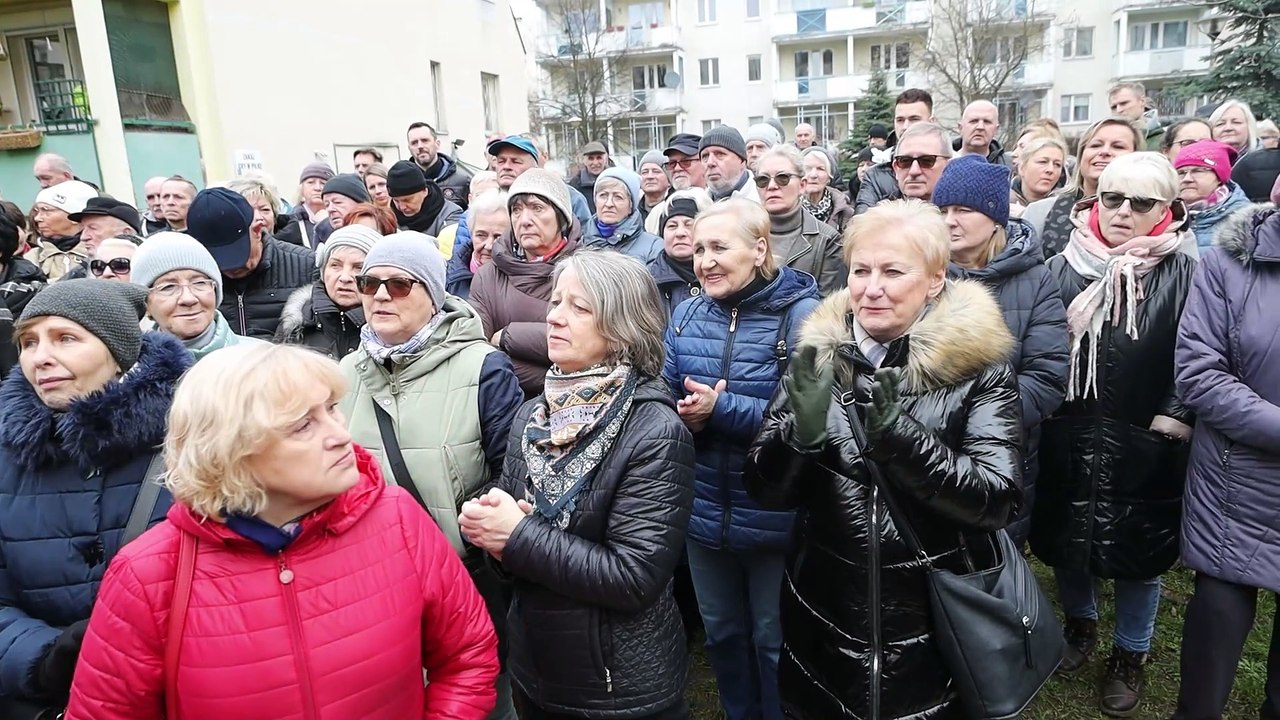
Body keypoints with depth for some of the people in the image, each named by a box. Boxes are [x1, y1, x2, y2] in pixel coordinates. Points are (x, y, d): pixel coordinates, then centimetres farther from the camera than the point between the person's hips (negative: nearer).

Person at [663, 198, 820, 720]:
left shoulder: (802, 315, -16)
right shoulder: (686, 315, 1)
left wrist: (721, 408, -27)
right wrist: (686, 417, -16)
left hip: (776, 517, -5)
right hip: (704, 512, 6)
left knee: (775, 640, 15)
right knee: (722, 633, 24)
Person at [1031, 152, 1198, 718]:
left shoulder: (1182, 274, -4)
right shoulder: (1063, 266, 0)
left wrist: (1169, 426, -11)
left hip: (1142, 448, -2)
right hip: (1064, 439, 2)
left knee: (1136, 549, 11)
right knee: (1064, 537, 16)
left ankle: (1130, 654, 34)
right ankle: (1079, 623, 43)